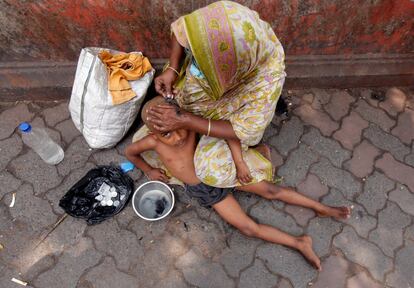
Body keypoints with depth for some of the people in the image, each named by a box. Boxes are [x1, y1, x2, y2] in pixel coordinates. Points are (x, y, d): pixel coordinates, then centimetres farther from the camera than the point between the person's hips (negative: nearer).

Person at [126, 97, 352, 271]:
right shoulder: (153, 142, -17)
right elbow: (129, 152, 3)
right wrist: (149, 170, 10)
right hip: (203, 190, 0)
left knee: (270, 190, -2)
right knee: (249, 229, -5)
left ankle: (321, 208, 16)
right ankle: (299, 243, 8)